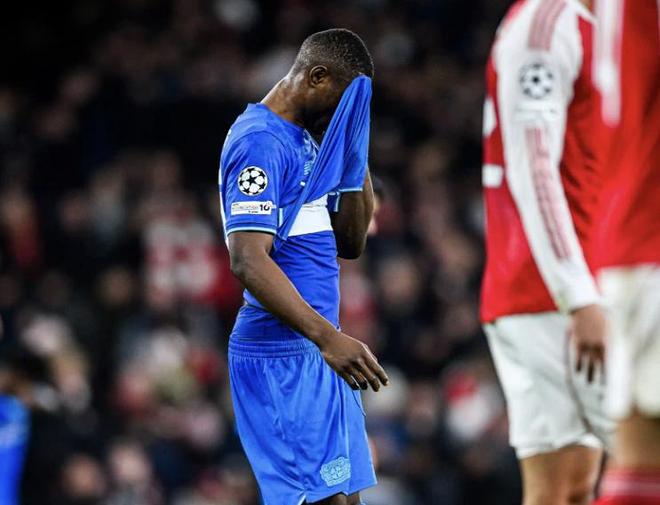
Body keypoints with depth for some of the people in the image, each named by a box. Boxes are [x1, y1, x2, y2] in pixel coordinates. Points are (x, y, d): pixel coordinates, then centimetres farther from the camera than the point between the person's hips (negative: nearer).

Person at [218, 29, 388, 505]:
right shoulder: (261, 142, -14)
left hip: (318, 355, 10)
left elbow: (350, 243, 20)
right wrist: (327, 337, -31)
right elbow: (248, 261, -23)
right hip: (282, 355, -10)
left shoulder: (308, 141, 17)